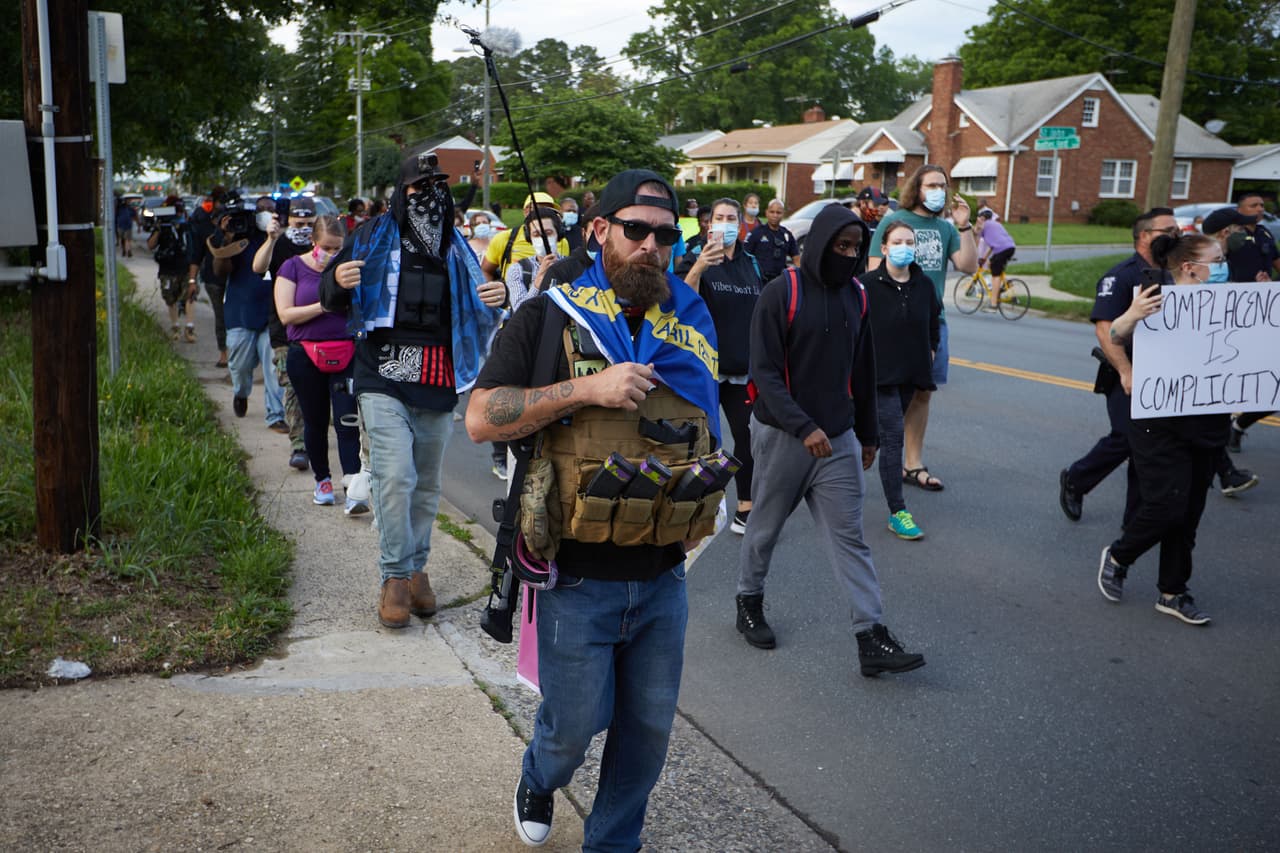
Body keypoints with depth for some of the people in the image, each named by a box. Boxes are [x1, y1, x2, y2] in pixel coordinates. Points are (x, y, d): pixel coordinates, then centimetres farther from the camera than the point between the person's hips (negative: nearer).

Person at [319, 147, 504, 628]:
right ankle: (396, 576, -2)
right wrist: (338, 282, -17)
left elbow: (477, 316, 20)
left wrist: (495, 299, -3)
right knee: (396, 475, -15)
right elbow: (333, 302, 7)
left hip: (437, 387, 4)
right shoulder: (374, 238, 2)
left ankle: (416, 568, 26)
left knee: (427, 485, 11)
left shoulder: (457, 249, 12)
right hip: (383, 382, -4)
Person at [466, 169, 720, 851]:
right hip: (578, 577, -4)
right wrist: (586, 389, -22)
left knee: (649, 729, 13)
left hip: (662, 576, 4)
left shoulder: (692, 324, 8)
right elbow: (481, 419, -15)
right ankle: (537, 782, 45)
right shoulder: (550, 317, -7)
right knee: (573, 725, 10)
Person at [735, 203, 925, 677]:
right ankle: (749, 601, 35)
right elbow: (764, 372, -16)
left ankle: (871, 638, 0)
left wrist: (868, 434, 17)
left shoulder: (855, 296, 6)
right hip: (782, 436, -4)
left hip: (838, 438, 4)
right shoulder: (781, 294, -12)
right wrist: (804, 427, -25)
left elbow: (863, 372, 14)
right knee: (765, 527, 12)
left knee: (850, 537, 1)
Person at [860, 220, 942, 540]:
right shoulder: (869, 284, -11)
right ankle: (897, 513, -9)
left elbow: (934, 321, 22)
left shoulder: (924, 285, 5)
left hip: (910, 374, 6)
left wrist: (929, 351, 15)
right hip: (879, 373, -6)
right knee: (893, 436, -12)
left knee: (881, 433, 16)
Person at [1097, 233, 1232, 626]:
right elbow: (1116, 338, -22)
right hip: (1161, 426, -6)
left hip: (1208, 427, 6)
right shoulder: (1158, 304, -12)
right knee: (1166, 506, -9)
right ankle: (1118, 556, 18)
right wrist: (1130, 317, -43)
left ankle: (1173, 593, 21)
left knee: (1189, 513, 10)